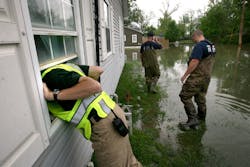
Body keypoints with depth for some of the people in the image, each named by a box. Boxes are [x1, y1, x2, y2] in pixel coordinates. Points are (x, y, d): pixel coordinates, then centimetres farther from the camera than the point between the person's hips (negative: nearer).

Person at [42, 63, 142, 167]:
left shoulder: (51, 75, -14)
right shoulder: (63, 66, 13)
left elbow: (95, 86, -28)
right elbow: (98, 70, 16)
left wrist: (54, 95, -22)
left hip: (104, 125, -9)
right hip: (112, 113, 9)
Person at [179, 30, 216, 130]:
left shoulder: (199, 46, -17)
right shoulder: (212, 46, 11)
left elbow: (194, 63, -24)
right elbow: (208, 62, 18)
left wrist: (185, 75, -17)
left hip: (197, 77, -9)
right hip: (207, 76, 9)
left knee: (185, 96, -5)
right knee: (200, 96, 21)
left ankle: (192, 119, -6)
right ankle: (201, 116, 37)